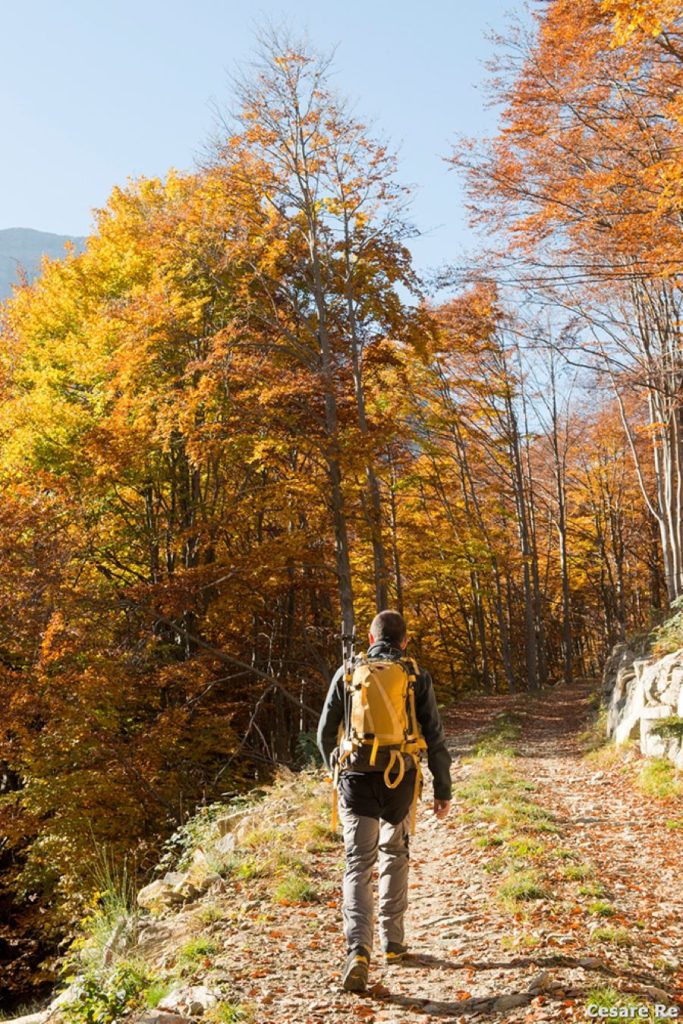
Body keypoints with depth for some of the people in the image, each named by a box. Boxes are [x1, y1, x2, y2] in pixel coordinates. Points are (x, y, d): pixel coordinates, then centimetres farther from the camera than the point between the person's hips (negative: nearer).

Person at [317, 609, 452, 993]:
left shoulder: (347, 674, 1)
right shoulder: (417, 678, -1)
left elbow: (325, 733, 6)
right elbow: (435, 737, -2)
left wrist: (336, 772, 23)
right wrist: (443, 790, 6)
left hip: (357, 781, -1)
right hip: (400, 782, 1)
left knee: (358, 866, 2)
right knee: (395, 857, 22)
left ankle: (358, 950, -14)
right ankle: (393, 941, 29)